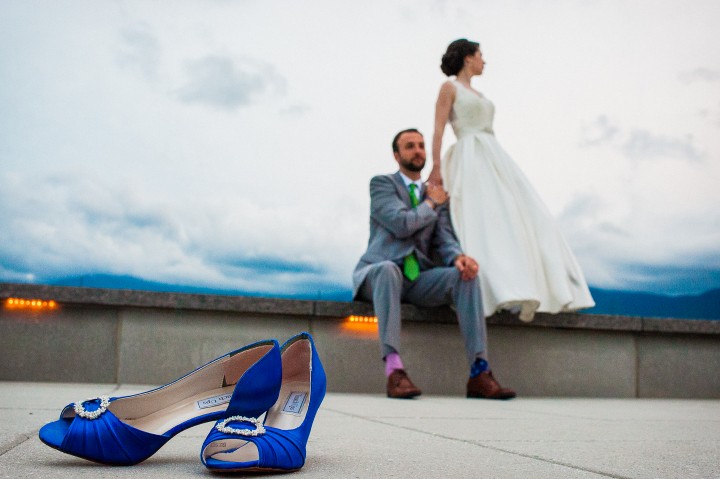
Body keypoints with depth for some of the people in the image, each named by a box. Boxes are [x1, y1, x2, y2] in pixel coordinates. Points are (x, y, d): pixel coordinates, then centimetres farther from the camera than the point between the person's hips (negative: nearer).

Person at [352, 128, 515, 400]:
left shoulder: (437, 195, 19)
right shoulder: (381, 183, 3)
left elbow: (443, 239, 4)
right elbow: (402, 224, -14)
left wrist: (458, 256, -19)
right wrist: (430, 204, 2)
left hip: (418, 280, 5)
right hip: (378, 274, -4)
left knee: (464, 274, -24)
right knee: (389, 270, -41)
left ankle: (479, 373, -31)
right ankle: (394, 370, -49)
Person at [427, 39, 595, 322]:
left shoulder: (477, 94, 28)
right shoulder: (449, 88, 4)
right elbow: (439, 129, -6)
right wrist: (436, 167, -18)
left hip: (495, 158, 9)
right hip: (472, 159, -9)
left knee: (525, 216, -2)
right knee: (488, 219, -23)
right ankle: (513, 292, -34)